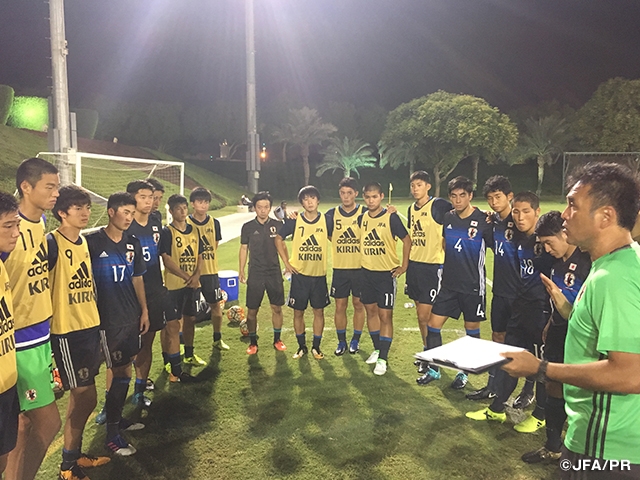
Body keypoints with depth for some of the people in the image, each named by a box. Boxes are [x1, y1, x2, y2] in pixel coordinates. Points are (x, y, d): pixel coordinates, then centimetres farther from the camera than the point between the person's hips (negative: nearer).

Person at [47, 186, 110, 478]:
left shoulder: (84, 242, 9)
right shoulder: (52, 243, -15)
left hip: (90, 326, 8)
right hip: (67, 331, -7)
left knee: (81, 396, 16)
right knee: (86, 398, -1)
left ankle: (74, 455, 32)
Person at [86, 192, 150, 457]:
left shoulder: (133, 243, 8)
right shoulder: (92, 241, -11)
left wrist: (144, 310, 11)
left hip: (131, 315, 6)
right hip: (107, 318, -6)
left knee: (124, 370, 14)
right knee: (121, 373, -3)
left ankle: (117, 418, 31)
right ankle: (112, 433, 10)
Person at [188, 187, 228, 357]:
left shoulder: (214, 223, 3)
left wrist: (208, 261, 6)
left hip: (211, 272, 5)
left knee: (216, 305, 17)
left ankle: (217, 339, 40)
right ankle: (188, 354, 10)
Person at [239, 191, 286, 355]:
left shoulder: (277, 225, -1)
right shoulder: (248, 227, -1)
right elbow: (243, 249, 5)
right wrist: (241, 270, 3)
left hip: (274, 272, 1)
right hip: (255, 273, -1)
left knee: (277, 308, 8)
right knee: (252, 310, 3)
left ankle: (277, 339, 25)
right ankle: (253, 342, 19)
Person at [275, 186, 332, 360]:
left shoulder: (326, 220, -4)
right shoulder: (294, 221, -6)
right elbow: (278, 239, 5)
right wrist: (286, 262, 0)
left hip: (319, 274, 1)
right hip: (299, 274, 0)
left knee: (319, 311, 8)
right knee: (298, 312, 7)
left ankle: (316, 346, 23)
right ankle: (302, 346, 24)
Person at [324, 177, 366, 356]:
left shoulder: (365, 213, -3)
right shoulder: (332, 214, 2)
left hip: (360, 267, -1)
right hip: (339, 269, 1)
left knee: (358, 304, 9)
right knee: (340, 306, 7)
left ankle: (355, 340, 25)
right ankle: (341, 341, 22)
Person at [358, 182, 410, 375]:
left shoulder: (391, 217, -11)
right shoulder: (362, 218, 3)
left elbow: (406, 240, -5)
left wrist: (404, 266, -6)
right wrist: (364, 257, 9)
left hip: (387, 273, -5)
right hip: (367, 272, 5)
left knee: (385, 315, -2)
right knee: (370, 310, 14)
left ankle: (383, 358, 6)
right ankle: (377, 349, 30)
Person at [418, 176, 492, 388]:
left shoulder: (483, 220, -11)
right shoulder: (447, 217, 3)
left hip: (473, 285, -4)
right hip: (449, 283, 4)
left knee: (472, 329, 9)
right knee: (433, 324, 3)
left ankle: (464, 373, 27)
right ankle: (433, 369, 19)